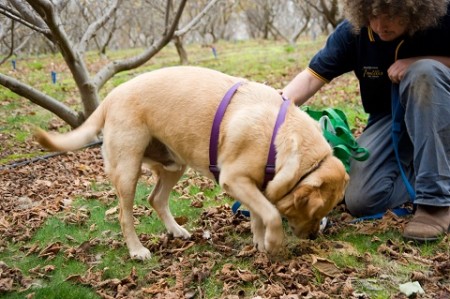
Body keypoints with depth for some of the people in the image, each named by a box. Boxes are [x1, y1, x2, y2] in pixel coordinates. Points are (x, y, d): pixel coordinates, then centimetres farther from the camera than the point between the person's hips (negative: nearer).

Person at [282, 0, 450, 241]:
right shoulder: (354, 30, -17)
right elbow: (312, 77, -21)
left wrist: (418, 62, -27)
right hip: (388, 118, 1)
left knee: (424, 71, -35)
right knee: (360, 200, -18)